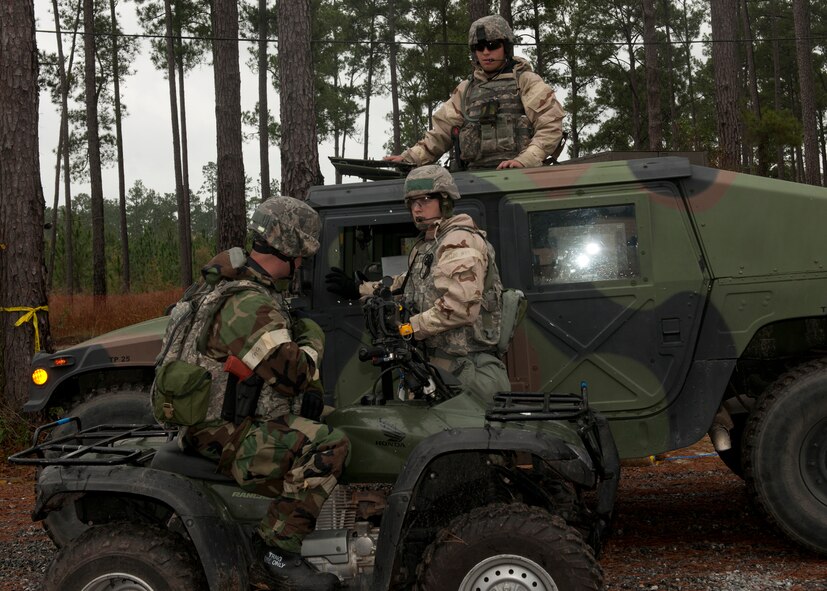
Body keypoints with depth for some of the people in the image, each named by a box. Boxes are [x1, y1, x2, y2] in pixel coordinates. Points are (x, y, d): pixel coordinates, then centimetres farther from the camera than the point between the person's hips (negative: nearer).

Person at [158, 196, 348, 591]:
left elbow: (280, 365, 23)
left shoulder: (258, 288, 12)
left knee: (328, 418, 20)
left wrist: (310, 391, 9)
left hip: (241, 413, 11)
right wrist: (313, 341, -7)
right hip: (223, 435, -11)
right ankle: (277, 555, -19)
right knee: (329, 446, -23)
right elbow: (292, 372, -27)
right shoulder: (248, 304, -22)